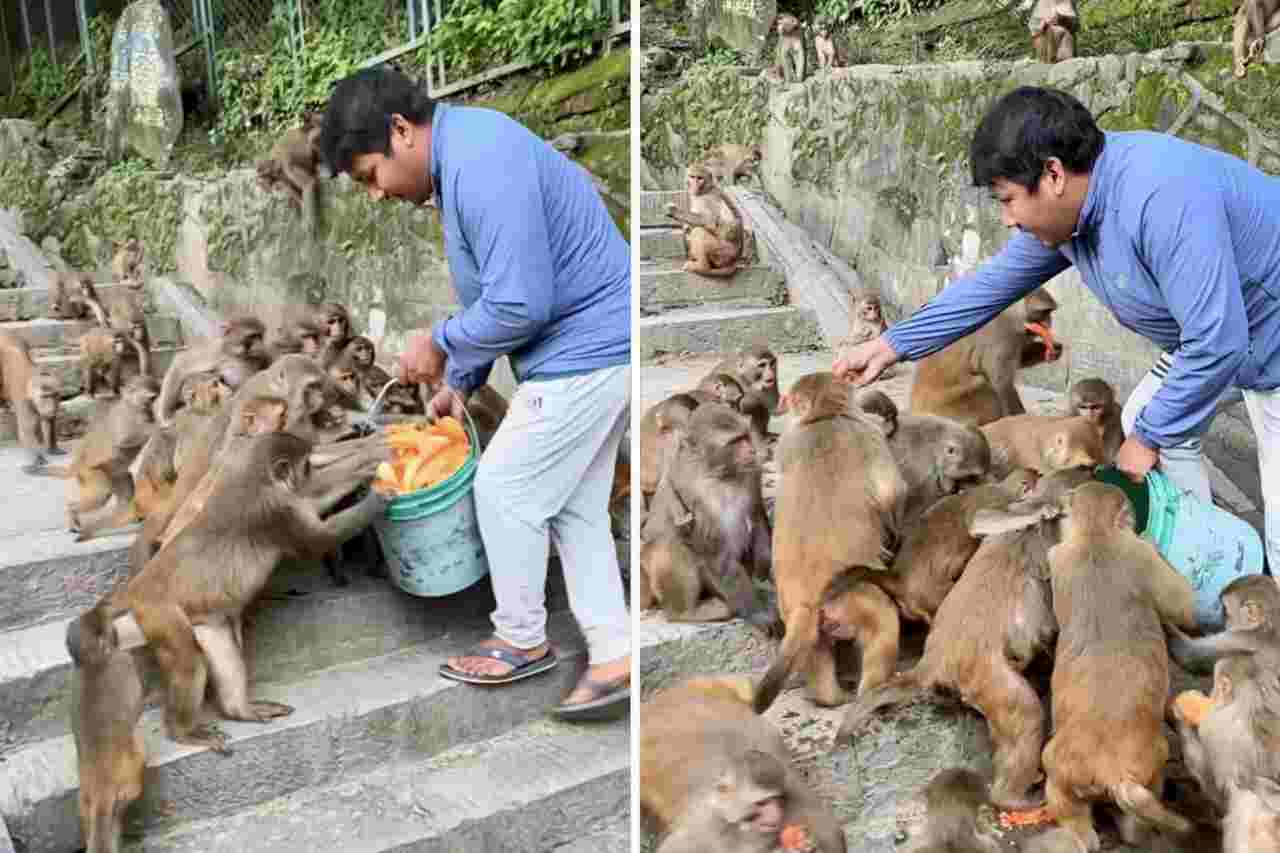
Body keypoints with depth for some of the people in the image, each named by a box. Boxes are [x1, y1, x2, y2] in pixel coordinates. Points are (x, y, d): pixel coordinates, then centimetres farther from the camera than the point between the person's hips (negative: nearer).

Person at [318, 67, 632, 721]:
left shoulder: (481, 165, -23)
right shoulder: (462, 159, 12)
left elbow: (518, 304, -27)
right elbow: (496, 292, 19)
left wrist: (441, 345, -11)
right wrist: (459, 381, 15)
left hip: (583, 354, -10)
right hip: (596, 347, 10)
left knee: (504, 490, 2)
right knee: (574, 507, 13)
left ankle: (523, 642, 20)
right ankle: (613, 655, 20)